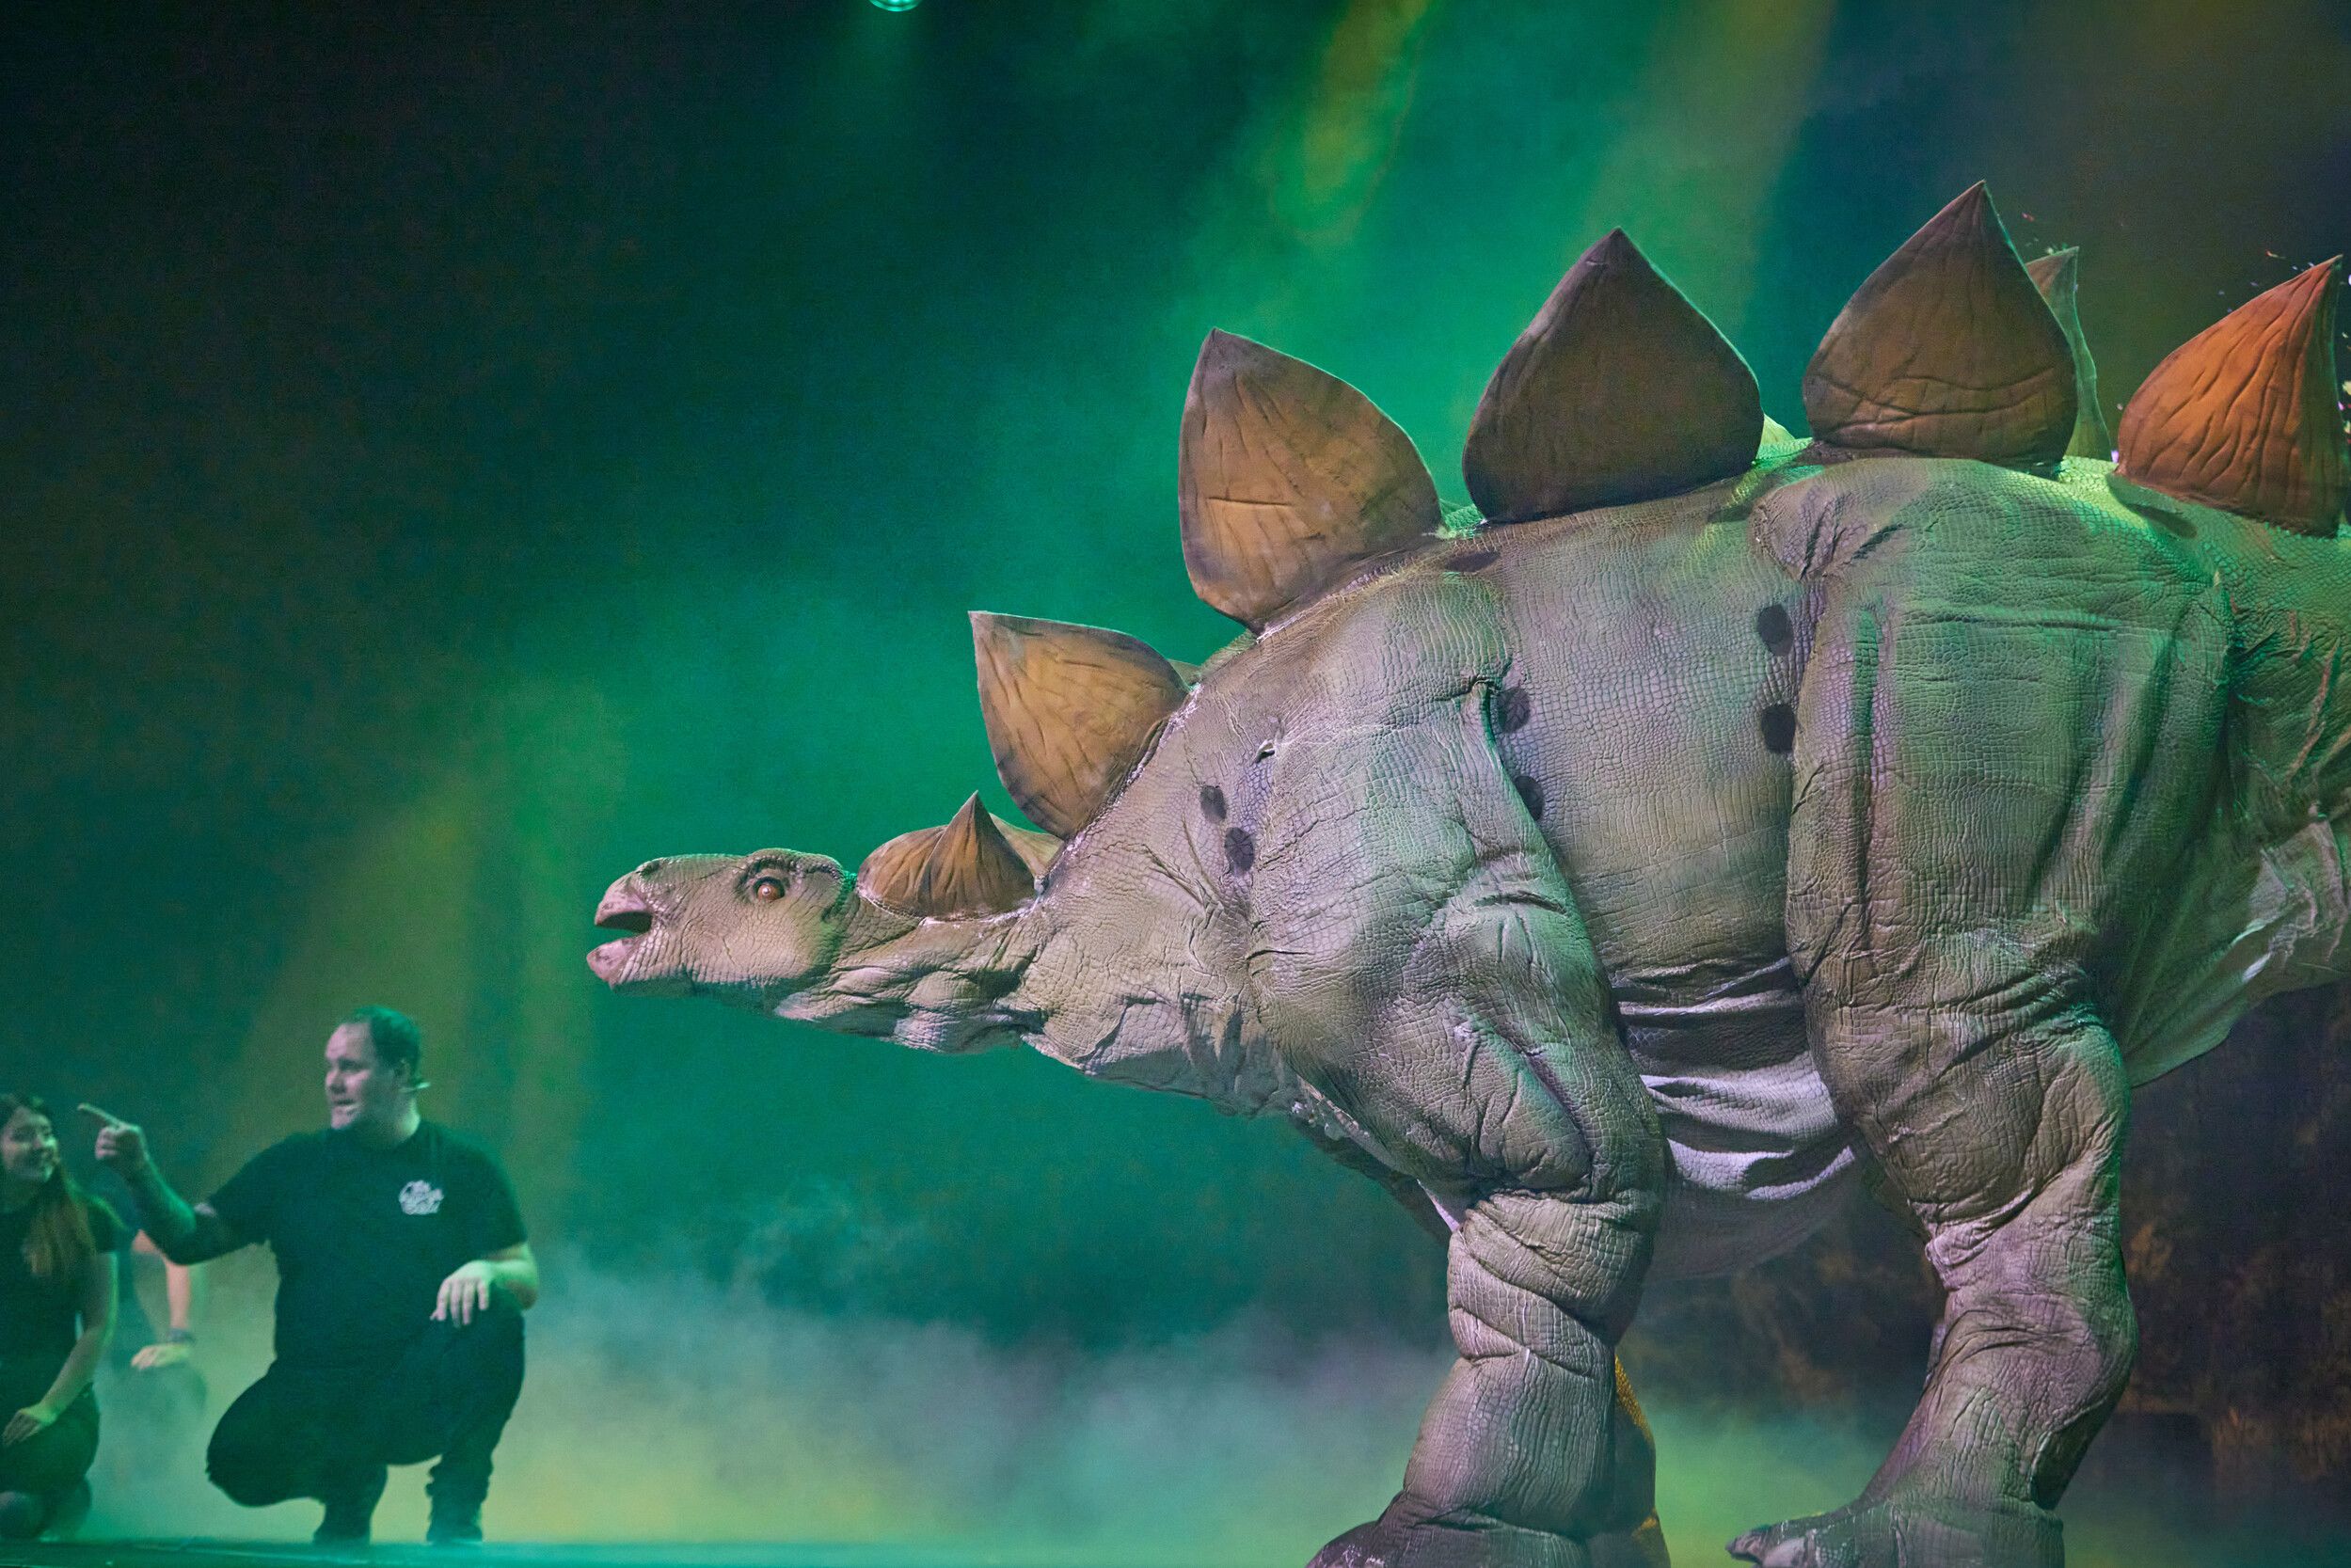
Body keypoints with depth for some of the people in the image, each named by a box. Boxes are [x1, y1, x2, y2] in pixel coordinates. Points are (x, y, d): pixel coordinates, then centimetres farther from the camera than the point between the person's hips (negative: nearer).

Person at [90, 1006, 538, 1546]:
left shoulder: (463, 1167, 5)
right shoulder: (295, 1164, 9)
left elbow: (527, 1280, 1)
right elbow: (189, 1240, 9)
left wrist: (484, 1270, -21)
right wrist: (141, 1175, -8)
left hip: (421, 1391, -1)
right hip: (313, 1391, 2)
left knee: (493, 1314, -31)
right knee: (240, 1465, -28)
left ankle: (455, 1515, -11)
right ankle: (347, 1481, 10)